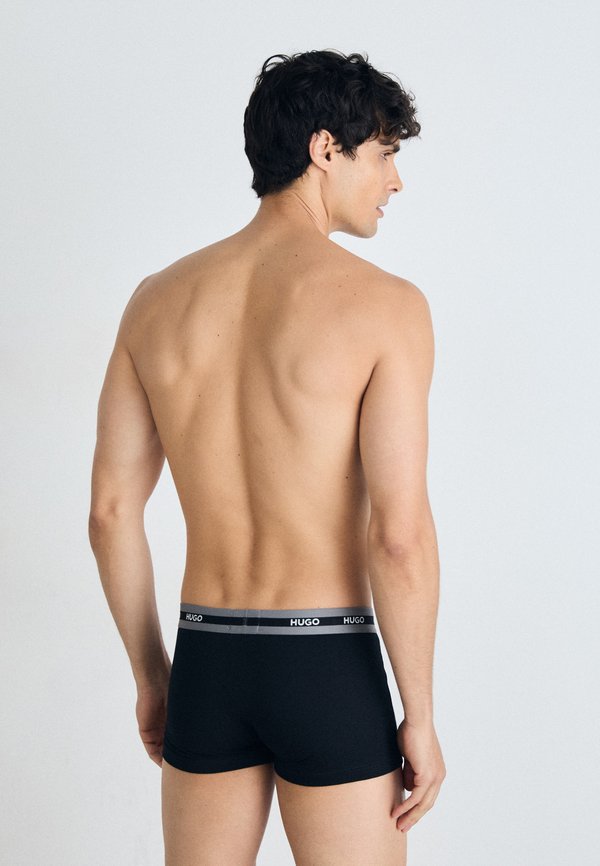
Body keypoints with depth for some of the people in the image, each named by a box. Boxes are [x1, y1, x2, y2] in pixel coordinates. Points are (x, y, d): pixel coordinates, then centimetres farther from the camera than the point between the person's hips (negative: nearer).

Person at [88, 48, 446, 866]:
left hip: (207, 665, 5)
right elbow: (400, 535, -18)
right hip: (329, 671, -4)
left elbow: (111, 510, 5)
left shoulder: (158, 300, 4)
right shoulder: (384, 304, -12)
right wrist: (420, 716, -7)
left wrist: (150, 674, 16)